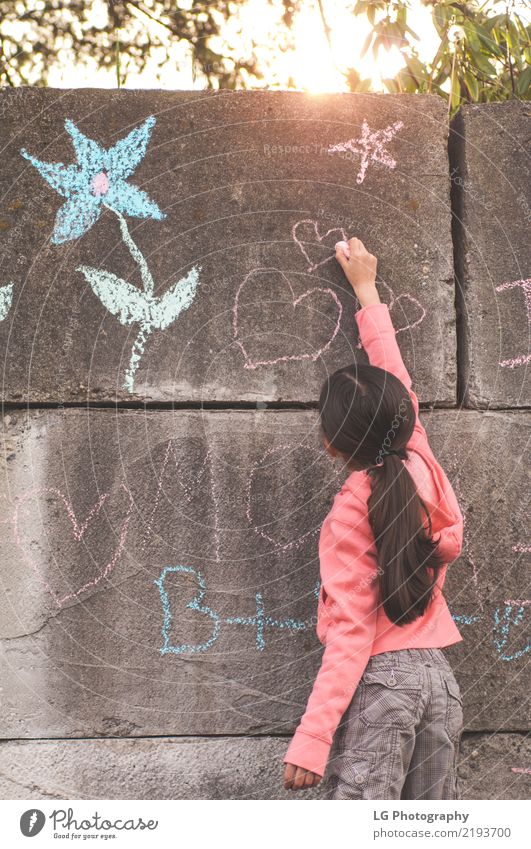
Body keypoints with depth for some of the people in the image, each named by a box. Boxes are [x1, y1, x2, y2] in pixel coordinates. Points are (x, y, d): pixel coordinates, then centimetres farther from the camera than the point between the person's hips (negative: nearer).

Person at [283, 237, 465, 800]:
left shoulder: (353, 508, -11)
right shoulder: (422, 467, 4)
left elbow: (352, 630, -16)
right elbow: (398, 388, 22)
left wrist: (311, 739, -17)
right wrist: (367, 290, 34)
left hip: (379, 680, -7)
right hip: (438, 675, 7)